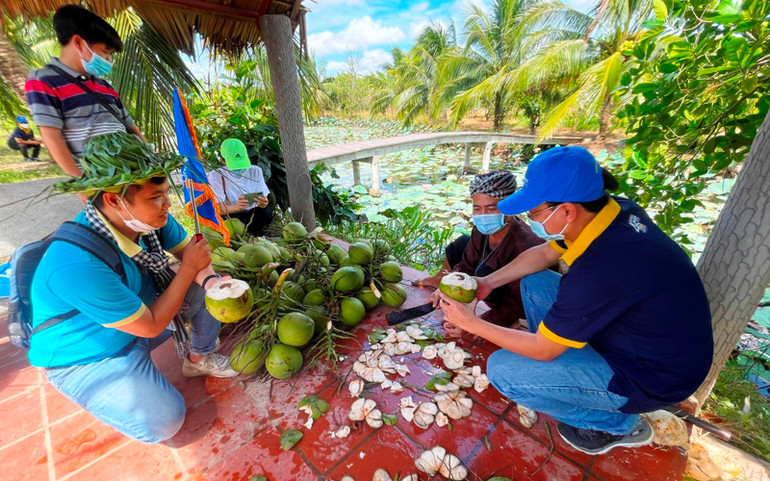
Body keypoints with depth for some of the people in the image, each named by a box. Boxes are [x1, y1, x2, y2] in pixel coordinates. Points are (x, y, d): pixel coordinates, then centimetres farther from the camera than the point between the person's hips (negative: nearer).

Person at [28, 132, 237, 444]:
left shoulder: (150, 216, -17)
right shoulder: (79, 265, -37)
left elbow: (189, 253, -8)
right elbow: (151, 326, -28)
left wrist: (210, 280, -31)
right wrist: (189, 268, -26)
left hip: (137, 311, 7)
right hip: (85, 357, -6)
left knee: (209, 287, -8)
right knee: (163, 423, -18)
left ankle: (199, 358, 14)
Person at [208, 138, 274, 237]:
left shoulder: (255, 171, -3)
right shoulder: (216, 176, -11)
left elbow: (264, 200, -7)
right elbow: (220, 209, -18)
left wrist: (263, 203, -35)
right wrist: (237, 207, -42)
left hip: (253, 215, 2)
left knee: (266, 211, -29)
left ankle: (258, 233, 1)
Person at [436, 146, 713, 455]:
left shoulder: (598, 271, -37)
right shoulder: (617, 211, -12)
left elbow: (541, 349, -22)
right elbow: (544, 254, 3)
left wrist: (473, 324, -14)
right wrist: (488, 282, -4)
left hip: (653, 379, -8)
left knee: (501, 369, -13)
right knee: (533, 283, 5)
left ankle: (619, 424, 8)